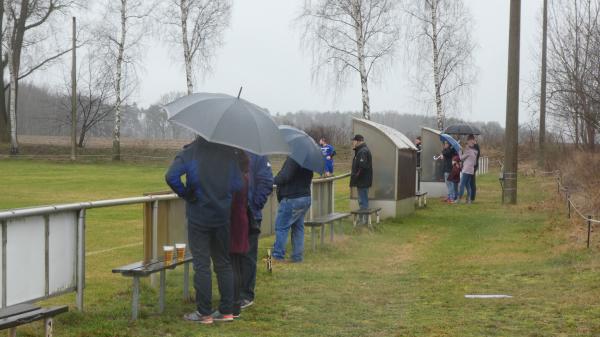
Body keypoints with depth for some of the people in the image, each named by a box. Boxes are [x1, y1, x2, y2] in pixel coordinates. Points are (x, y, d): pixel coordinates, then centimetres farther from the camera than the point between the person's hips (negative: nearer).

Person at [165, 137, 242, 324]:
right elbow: (238, 185, -2)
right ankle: (227, 311, 14)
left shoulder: (190, 152, -6)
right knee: (223, 263, 12)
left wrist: (185, 194, -7)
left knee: (201, 265, 2)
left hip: (199, 216, -3)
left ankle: (204, 313, 4)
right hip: (223, 216, 3)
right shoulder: (229, 153, 1)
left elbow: (171, 177, -20)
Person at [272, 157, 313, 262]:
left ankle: (278, 256, -1)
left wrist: (273, 180, -5)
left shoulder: (293, 159, -19)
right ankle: (297, 256, 17)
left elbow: (284, 177, -24)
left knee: (281, 227, -2)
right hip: (305, 197, 9)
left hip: (292, 199, -9)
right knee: (298, 227, 14)